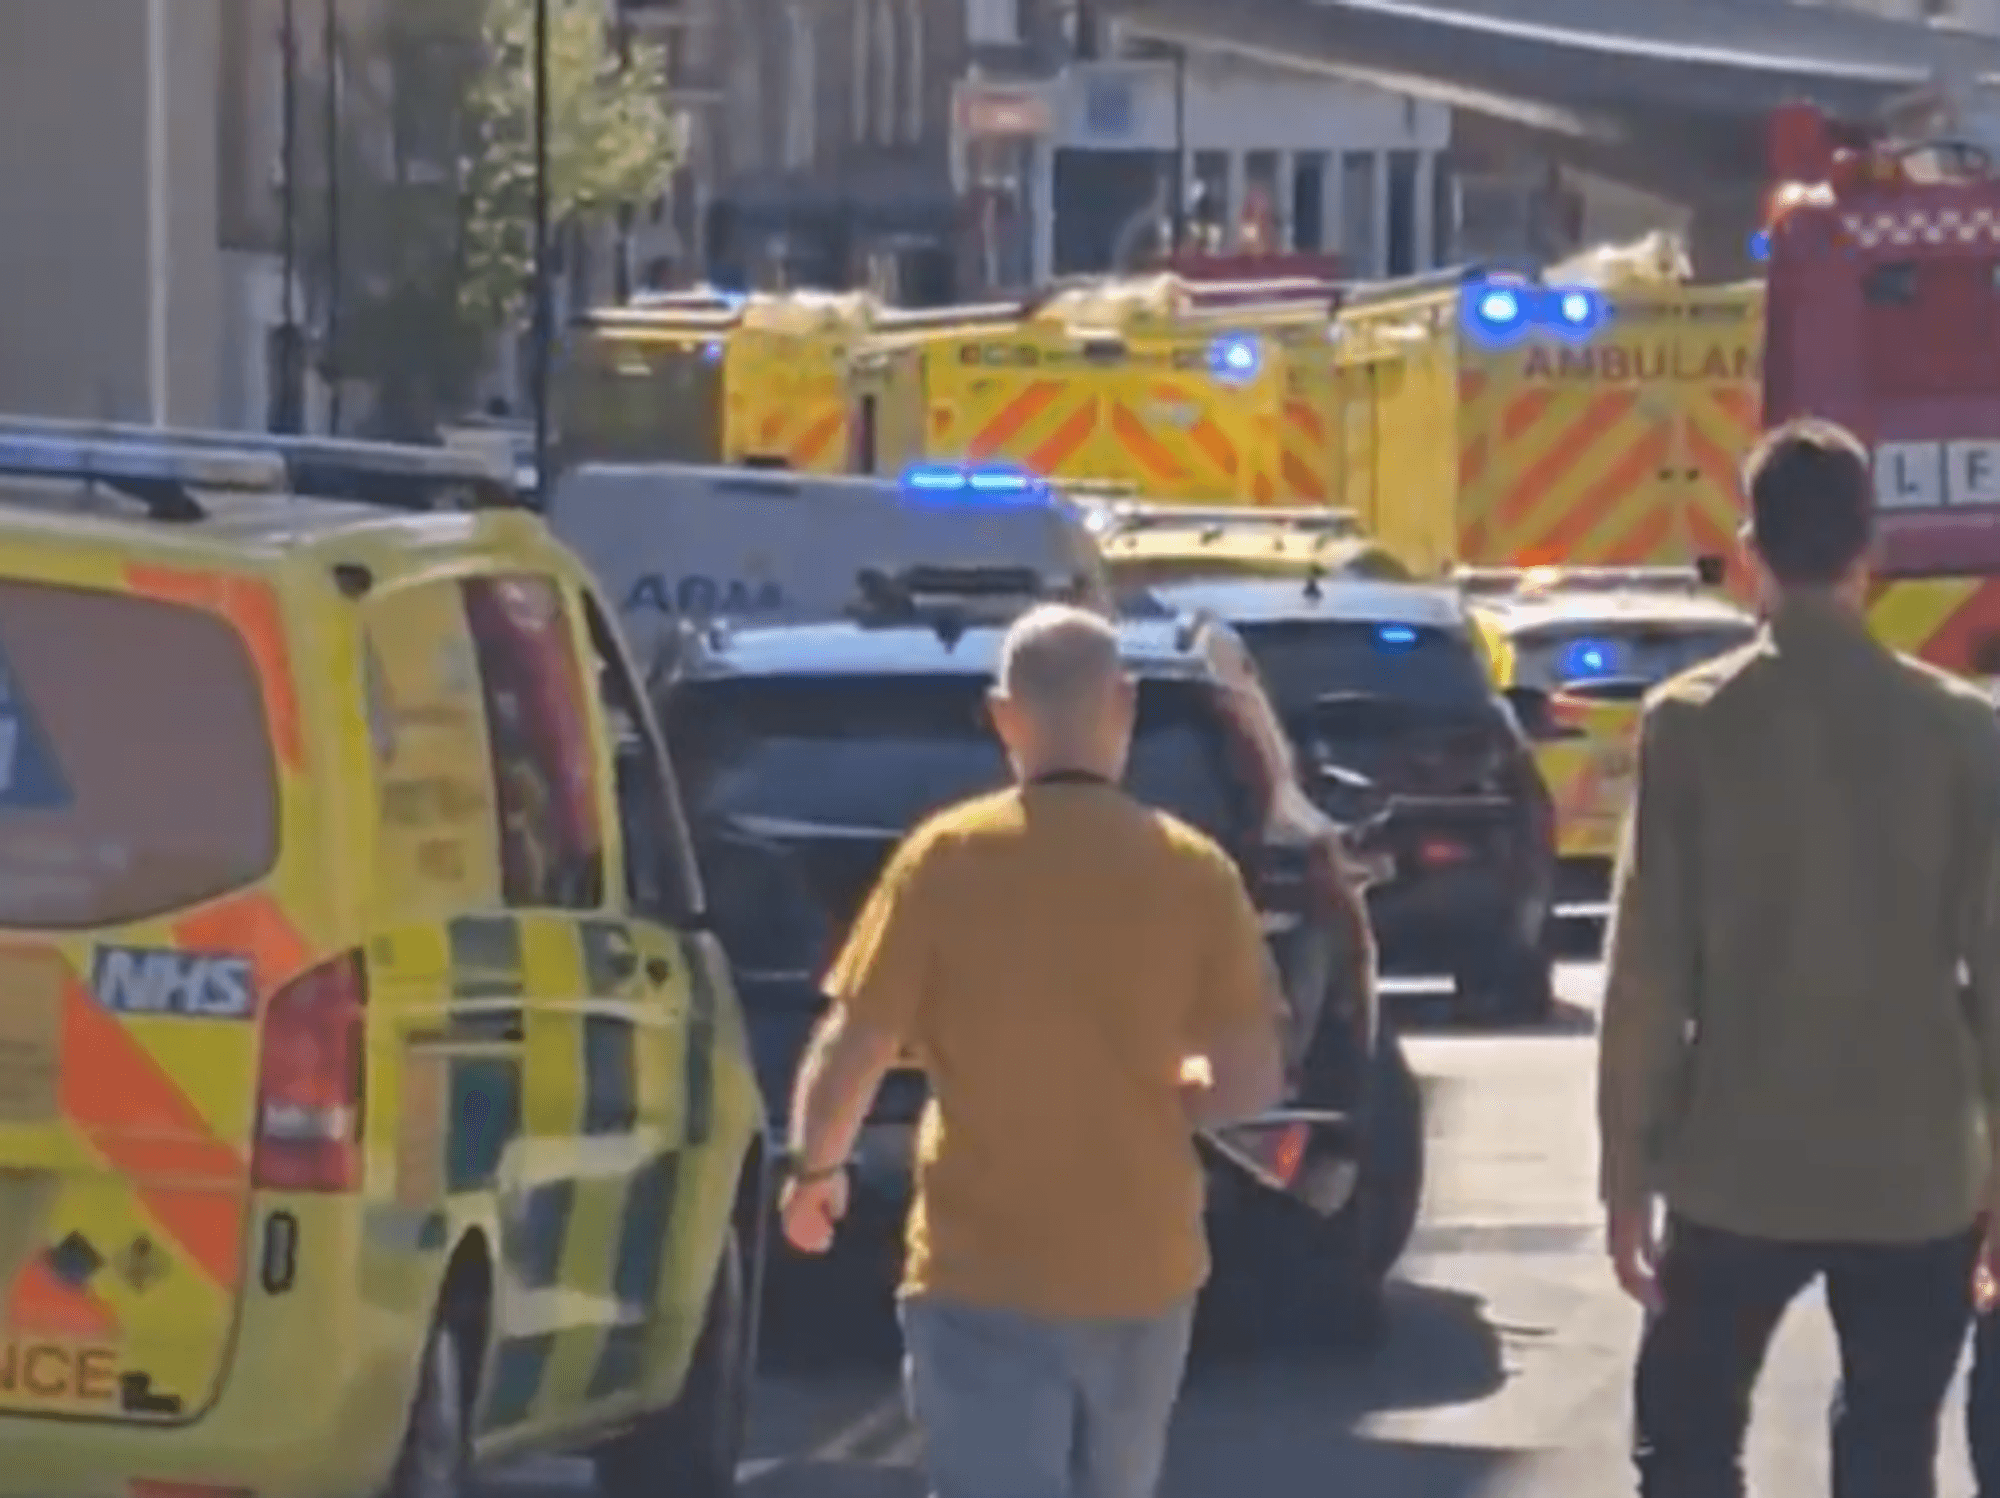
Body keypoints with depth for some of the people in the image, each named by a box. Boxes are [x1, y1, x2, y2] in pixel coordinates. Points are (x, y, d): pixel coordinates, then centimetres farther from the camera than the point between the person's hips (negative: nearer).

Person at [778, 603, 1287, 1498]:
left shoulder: (946, 860, -9)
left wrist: (814, 1170, 11)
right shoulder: (1193, 873, -4)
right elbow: (1249, 1081, -2)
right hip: (1140, 1270, 3)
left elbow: (850, 1051, -8)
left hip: (983, 1273, -3)